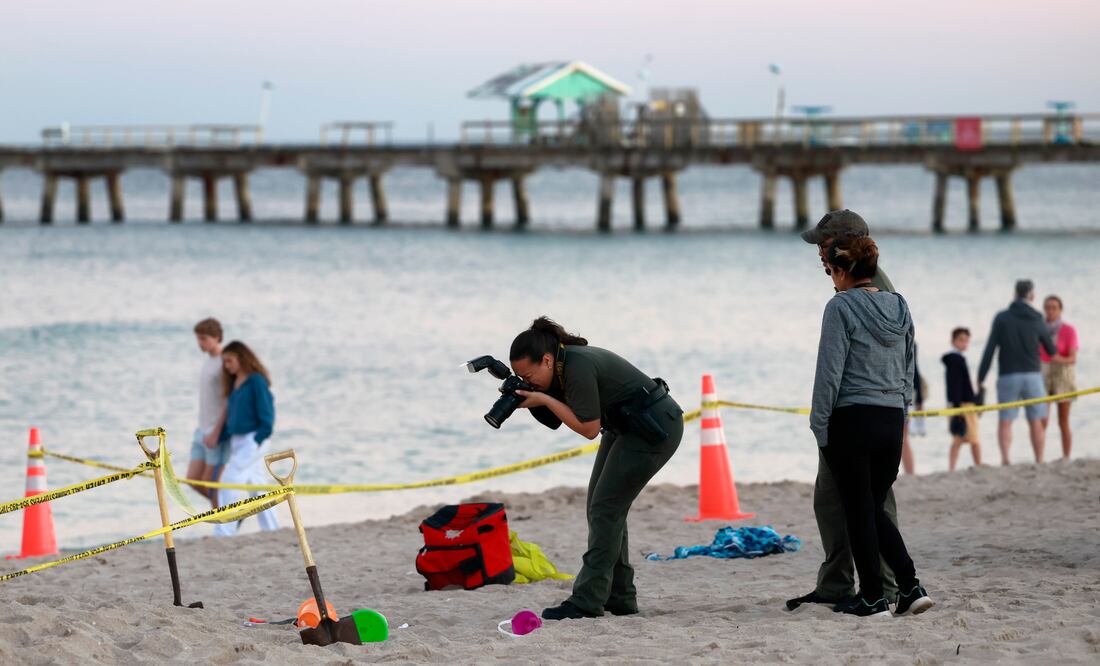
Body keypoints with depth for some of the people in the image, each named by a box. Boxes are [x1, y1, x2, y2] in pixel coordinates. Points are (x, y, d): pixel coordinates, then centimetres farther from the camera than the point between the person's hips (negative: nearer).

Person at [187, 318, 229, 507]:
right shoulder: (207, 360, 13)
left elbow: (230, 402, -17)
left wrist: (215, 433, -20)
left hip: (218, 432, -9)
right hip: (203, 431, 9)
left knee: (210, 481, -5)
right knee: (193, 480, 6)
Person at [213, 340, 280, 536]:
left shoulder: (256, 381, -10)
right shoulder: (235, 384, 15)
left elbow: (266, 414, -13)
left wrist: (259, 439, -17)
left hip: (252, 441, -9)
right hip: (237, 442, 9)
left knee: (229, 482, -13)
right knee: (257, 485, 9)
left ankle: (224, 532, -13)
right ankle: (271, 530, 13)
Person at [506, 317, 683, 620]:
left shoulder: (578, 366, -28)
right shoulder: (562, 365, 0)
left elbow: (589, 428, -25)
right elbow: (555, 421, 6)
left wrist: (544, 399, -23)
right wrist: (525, 399, -10)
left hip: (655, 428, -10)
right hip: (626, 429, 10)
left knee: (605, 508, -13)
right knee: (600, 508, 9)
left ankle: (587, 601, -13)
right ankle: (619, 597, 12)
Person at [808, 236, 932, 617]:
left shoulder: (841, 307, -10)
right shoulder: (899, 308, 10)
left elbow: (829, 372, -12)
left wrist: (819, 427, -7)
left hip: (852, 420, -6)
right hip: (893, 421, 6)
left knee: (859, 512, 2)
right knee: (875, 510, 16)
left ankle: (873, 598, 5)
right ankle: (910, 586, 4)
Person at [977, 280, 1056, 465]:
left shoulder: (1001, 318, -2)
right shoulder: (1037, 320, 0)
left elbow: (990, 349, -6)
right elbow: (1051, 350, 12)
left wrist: (980, 378, -2)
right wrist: (1054, 352, 38)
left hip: (1007, 377, -1)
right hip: (1032, 375, 1)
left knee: (1005, 422, -1)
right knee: (1036, 422, 9)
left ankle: (1005, 457, -21)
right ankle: (1039, 461, 9)